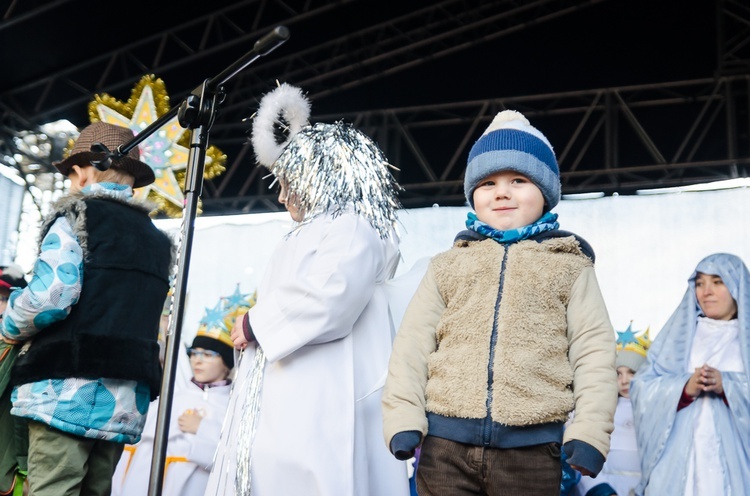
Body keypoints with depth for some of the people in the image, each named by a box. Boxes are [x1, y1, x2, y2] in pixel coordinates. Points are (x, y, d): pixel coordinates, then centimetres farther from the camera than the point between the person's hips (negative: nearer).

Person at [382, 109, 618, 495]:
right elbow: (413, 344, 8)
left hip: (531, 447, -1)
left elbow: (593, 350, 2)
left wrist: (590, 431, -9)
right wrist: (403, 417, -3)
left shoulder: (569, 266, 9)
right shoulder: (447, 265, 13)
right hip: (445, 441, 2)